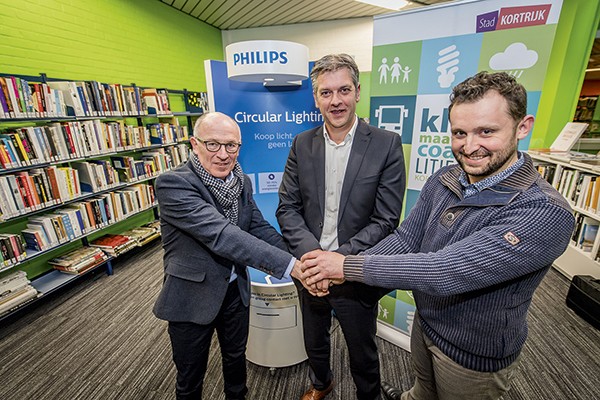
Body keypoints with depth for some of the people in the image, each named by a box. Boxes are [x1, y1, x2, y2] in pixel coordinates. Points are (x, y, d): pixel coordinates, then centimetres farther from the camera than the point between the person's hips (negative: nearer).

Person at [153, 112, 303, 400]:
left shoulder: (242, 182, -5)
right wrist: (291, 265, -40)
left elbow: (259, 228, -3)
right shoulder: (173, 184, -25)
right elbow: (220, 234, -36)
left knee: (236, 357, 29)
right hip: (193, 298, -5)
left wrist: (302, 262, -17)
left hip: (236, 290, 5)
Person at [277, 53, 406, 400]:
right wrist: (313, 254, -19)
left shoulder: (387, 144, -12)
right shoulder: (302, 144, -3)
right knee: (314, 343, 29)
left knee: (363, 354, 23)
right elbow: (287, 208, -4)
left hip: (356, 276, -3)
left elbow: (385, 220, -14)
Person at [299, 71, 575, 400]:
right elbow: (404, 240, -12)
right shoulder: (442, 181, -12)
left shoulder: (544, 213, -32)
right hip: (425, 322, 5)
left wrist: (348, 266, -34)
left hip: (474, 356, -4)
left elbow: (446, 271, -38)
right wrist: (335, 271, -24)